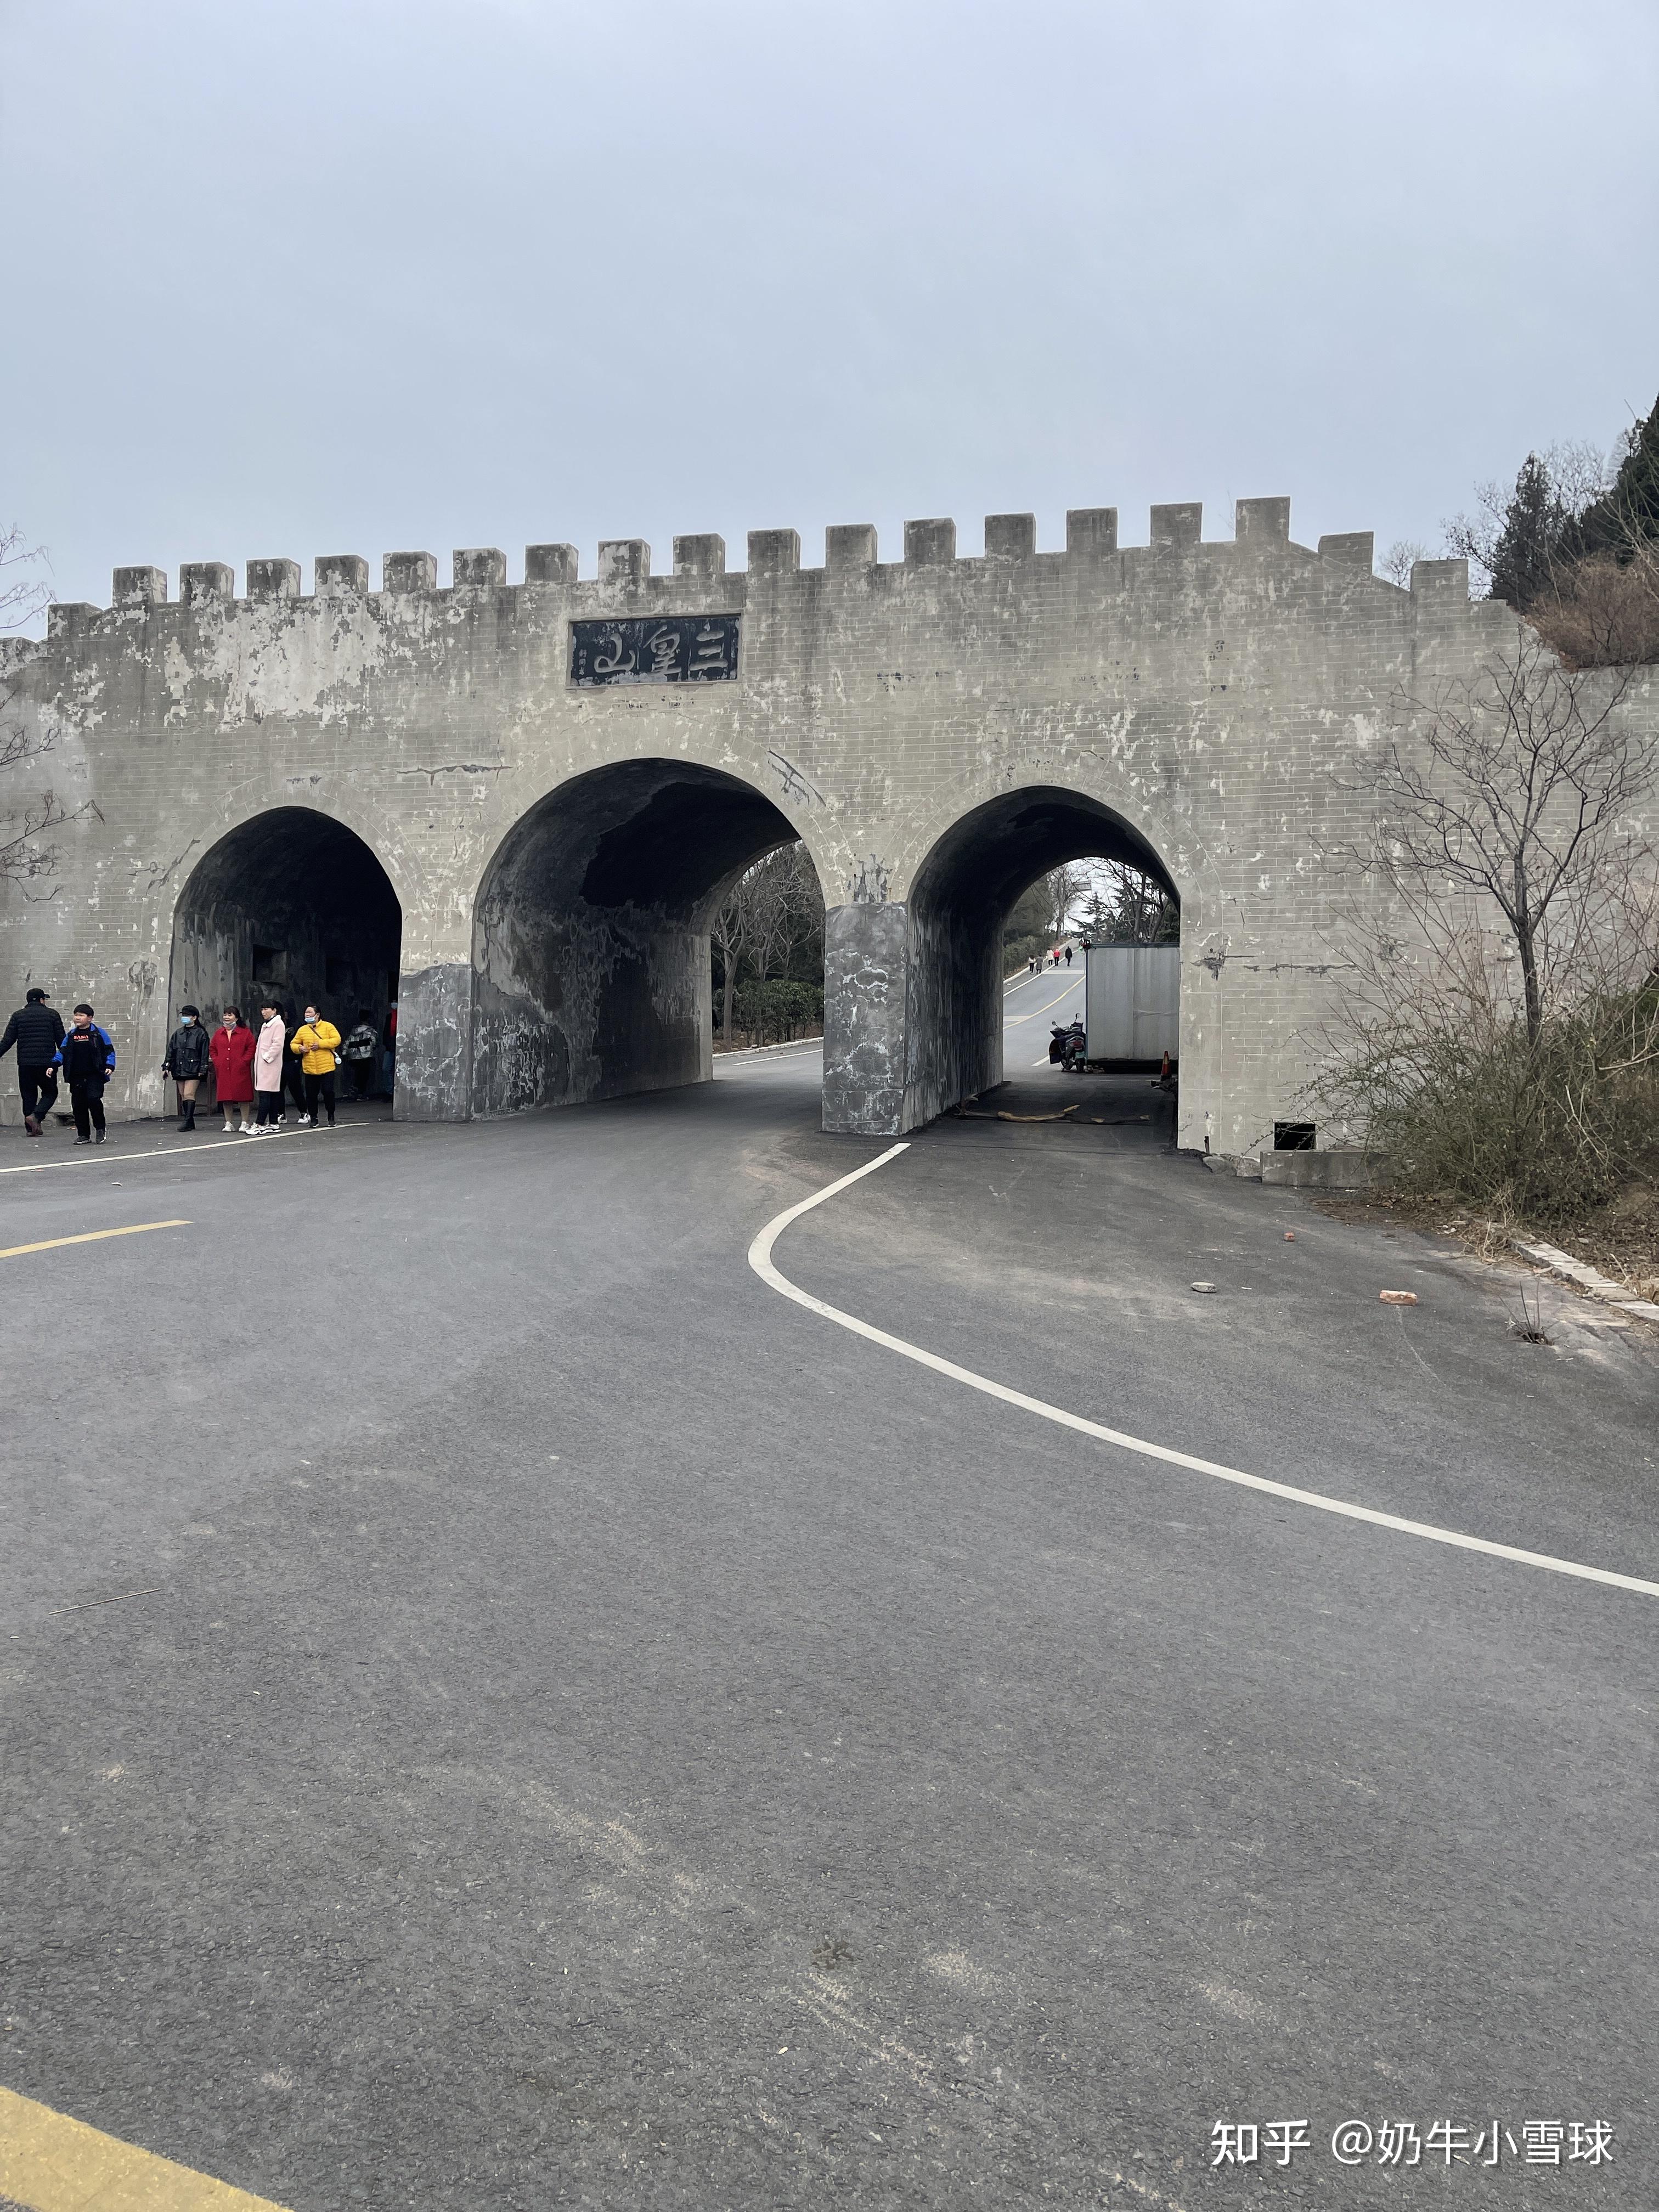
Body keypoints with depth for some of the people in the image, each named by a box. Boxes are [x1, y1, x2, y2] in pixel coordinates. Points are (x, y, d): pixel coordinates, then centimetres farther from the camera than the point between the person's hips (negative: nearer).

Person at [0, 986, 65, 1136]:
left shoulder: (18, 1016, 8)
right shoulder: (52, 1015, 4)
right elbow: (61, 1040, 3)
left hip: (25, 1063, 2)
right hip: (47, 1062, -2)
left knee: (28, 1095, 10)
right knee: (50, 1093, 10)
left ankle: (31, 1128, 7)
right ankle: (36, 1116, -14)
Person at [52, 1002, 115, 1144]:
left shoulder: (99, 1034, 2)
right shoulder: (71, 1035, 12)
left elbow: (109, 1051, 3)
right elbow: (62, 1052, 14)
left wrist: (110, 1066, -11)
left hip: (95, 1075, -4)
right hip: (76, 1077, 4)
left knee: (94, 1099, -19)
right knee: (78, 1105, 4)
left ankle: (100, 1128, 1)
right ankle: (83, 1135, 12)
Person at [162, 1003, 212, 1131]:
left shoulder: (201, 1033, -1)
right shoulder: (178, 1033, 16)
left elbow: (205, 1053, -4)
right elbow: (171, 1051, 17)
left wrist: (202, 1070, -10)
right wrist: (166, 1066, 9)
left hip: (193, 1070, -6)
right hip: (179, 1069, 6)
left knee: (189, 1094, -15)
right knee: (183, 1096, 6)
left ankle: (188, 1121, -16)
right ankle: (189, 1123, 11)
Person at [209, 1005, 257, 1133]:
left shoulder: (245, 1032, 0)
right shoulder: (218, 1033, 13)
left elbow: (251, 1049, -4)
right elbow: (212, 1049, 18)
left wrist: (243, 1061, -12)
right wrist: (217, 1062, 3)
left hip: (240, 1070, -4)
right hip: (223, 1071, 4)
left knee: (243, 1096, -3)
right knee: (226, 1098, 5)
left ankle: (245, 1123, 4)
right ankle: (229, 1124, 11)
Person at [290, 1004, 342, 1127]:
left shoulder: (328, 1026, 0)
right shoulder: (302, 1030, 10)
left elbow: (337, 1040, -11)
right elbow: (293, 1044, 16)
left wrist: (321, 1044, -17)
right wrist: (299, 1048, -7)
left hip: (327, 1068, -3)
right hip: (310, 1070, 3)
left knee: (328, 1092, -5)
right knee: (311, 1095, 4)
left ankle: (331, 1117, 12)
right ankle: (314, 1118, 17)